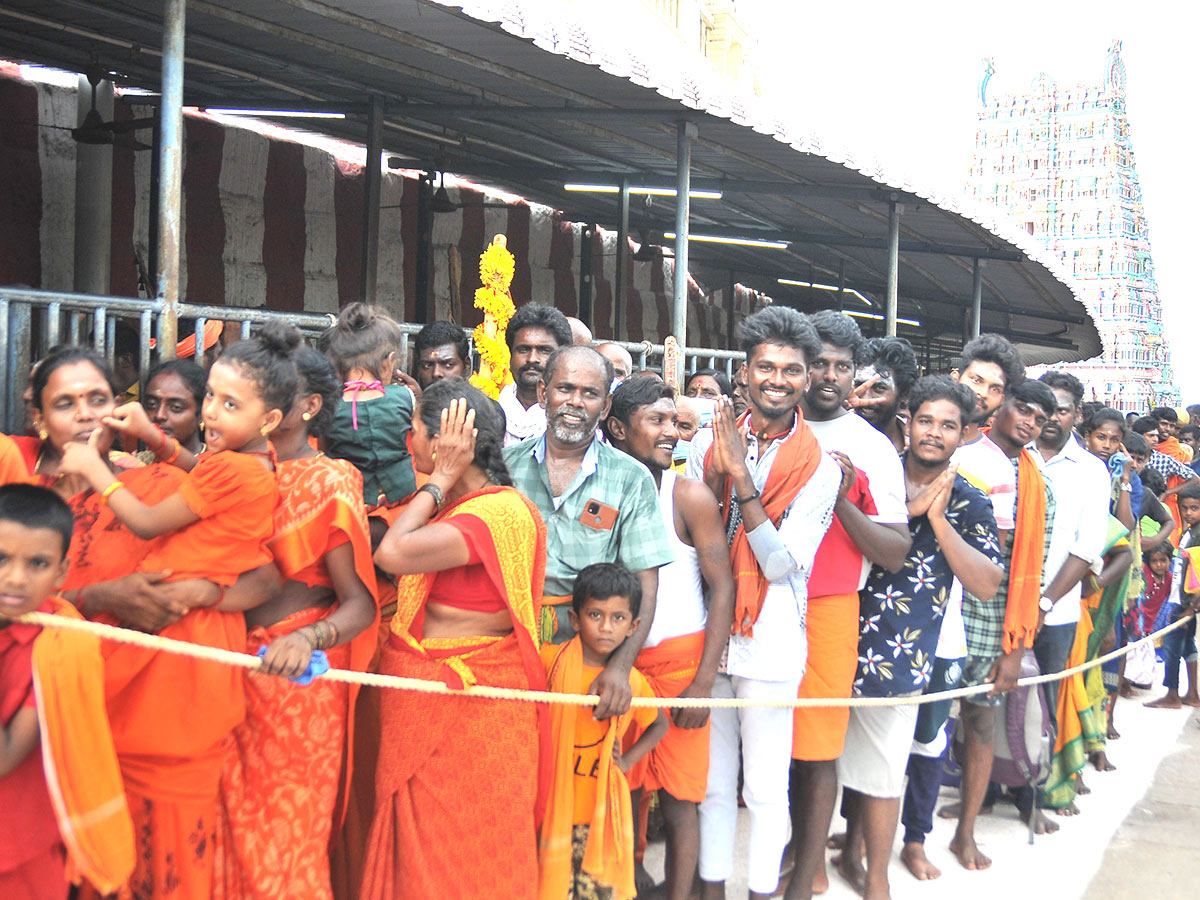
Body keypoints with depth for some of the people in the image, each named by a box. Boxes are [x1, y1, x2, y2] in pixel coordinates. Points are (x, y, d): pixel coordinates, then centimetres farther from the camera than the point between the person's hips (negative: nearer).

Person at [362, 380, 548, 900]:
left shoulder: (498, 512, -21)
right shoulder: (453, 502, 11)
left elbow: (393, 554, -29)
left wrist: (440, 478, -19)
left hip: (464, 707, -9)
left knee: (461, 848, 5)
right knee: (419, 840, 17)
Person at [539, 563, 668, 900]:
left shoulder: (632, 681, 2)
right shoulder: (550, 660, -7)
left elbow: (659, 724, 20)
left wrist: (627, 760, 7)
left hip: (601, 808, 2)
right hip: (552, 804, -2)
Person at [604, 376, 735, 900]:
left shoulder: (690, 497, -4)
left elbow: (722, 587, -6)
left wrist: (704, 681, -12)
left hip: (679, 659, -2)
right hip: (616, 660, 2)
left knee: (678, 796, 1)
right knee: (623, 786, 7)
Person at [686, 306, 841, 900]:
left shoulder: (820, 467, -6)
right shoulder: (709, 442, 3)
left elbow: (781, 563, -14)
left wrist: (741, 477, -20)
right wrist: (715, 477, -10)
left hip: (770, 644, -3)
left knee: (766, 789, 7)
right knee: (711, 781, 15)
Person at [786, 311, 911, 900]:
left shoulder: (871, 447, -1)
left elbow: (895, 554, -4)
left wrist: (842, 499, -17)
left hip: (828, 609, -3)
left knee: (816, 747, 0)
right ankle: (805, 848, 25)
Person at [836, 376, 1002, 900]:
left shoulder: (969, 504, 3)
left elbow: (987, 584, -7)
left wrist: (937, 517, -13)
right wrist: (905, 511, -14)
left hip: (900, 653, -1)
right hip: (847, 638, 2)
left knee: (879, 768, 3)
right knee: (850, 754, 13)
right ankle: (853, 851, 33)